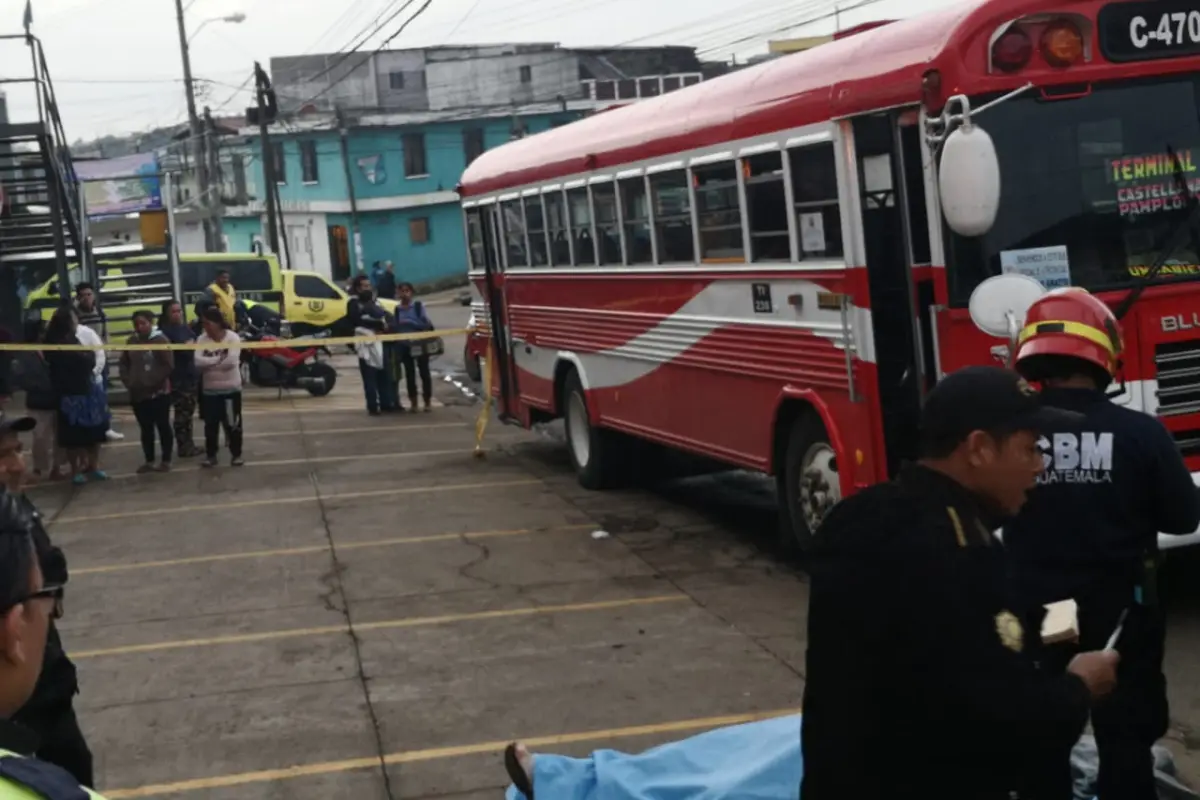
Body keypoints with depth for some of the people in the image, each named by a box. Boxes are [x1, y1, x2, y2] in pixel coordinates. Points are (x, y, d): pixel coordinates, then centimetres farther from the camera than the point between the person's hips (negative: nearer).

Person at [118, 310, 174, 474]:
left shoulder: (160, 340, -9)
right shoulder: (131, 342, 10)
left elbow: (168, 366, -14)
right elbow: (124, 364, 15)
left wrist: (155, 381, -14)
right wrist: (128, 382, 2)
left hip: (159, 393, -6)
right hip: (138, 394, 6)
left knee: (163, 427, 3)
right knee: (146, 429, 12)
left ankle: (166, 461, 11)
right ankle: (149, 461, 20)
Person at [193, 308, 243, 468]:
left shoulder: (232, 337, -10)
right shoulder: (202, 339, 0)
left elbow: (231, 361, -22)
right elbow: (198, 361, -13)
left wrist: (209, 362, -12)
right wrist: (219, 360, -18)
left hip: (231, 389, -3)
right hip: (209, 390, 3)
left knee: (233, 424, 5)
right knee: (210, 425, 9)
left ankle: (236, 454, 17)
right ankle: (210, 455, 20)